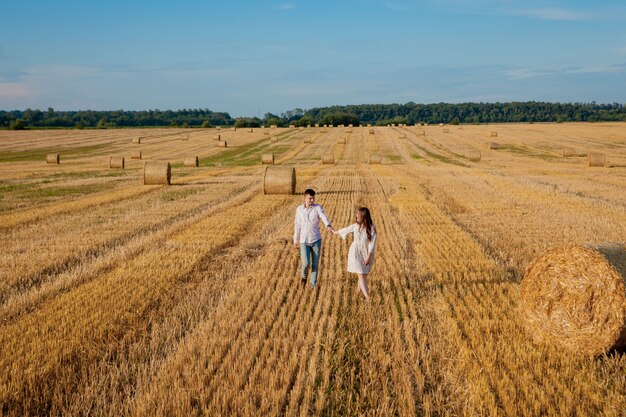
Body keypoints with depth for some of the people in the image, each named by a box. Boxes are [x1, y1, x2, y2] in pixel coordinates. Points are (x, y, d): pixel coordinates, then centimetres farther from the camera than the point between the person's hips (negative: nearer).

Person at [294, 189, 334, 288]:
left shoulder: (318, 207, -5)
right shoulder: (299, 209, 2)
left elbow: (324, 217, -25)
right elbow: (297, 225, 9)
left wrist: (328, 226, -46)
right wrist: (295, 240, 12)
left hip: (316, 240, 0)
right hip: (304, 241, 0)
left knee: (315, 264, 5)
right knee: (306, 263, -10)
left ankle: (313, 284, 20)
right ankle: (304, 276, 23)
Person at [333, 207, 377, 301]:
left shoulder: (372, 229, -15)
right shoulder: (356, 226, -4)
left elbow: (372, 244, -15)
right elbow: (346, 230, 14)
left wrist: (368, 257, -18)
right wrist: (335, 232, 30)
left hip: (366, 254, -1)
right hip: (356, 254, 1)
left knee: (364, 274, 10)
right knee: (361, 275, -6)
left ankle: (359, 289, 39)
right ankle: (367, 297, -8)